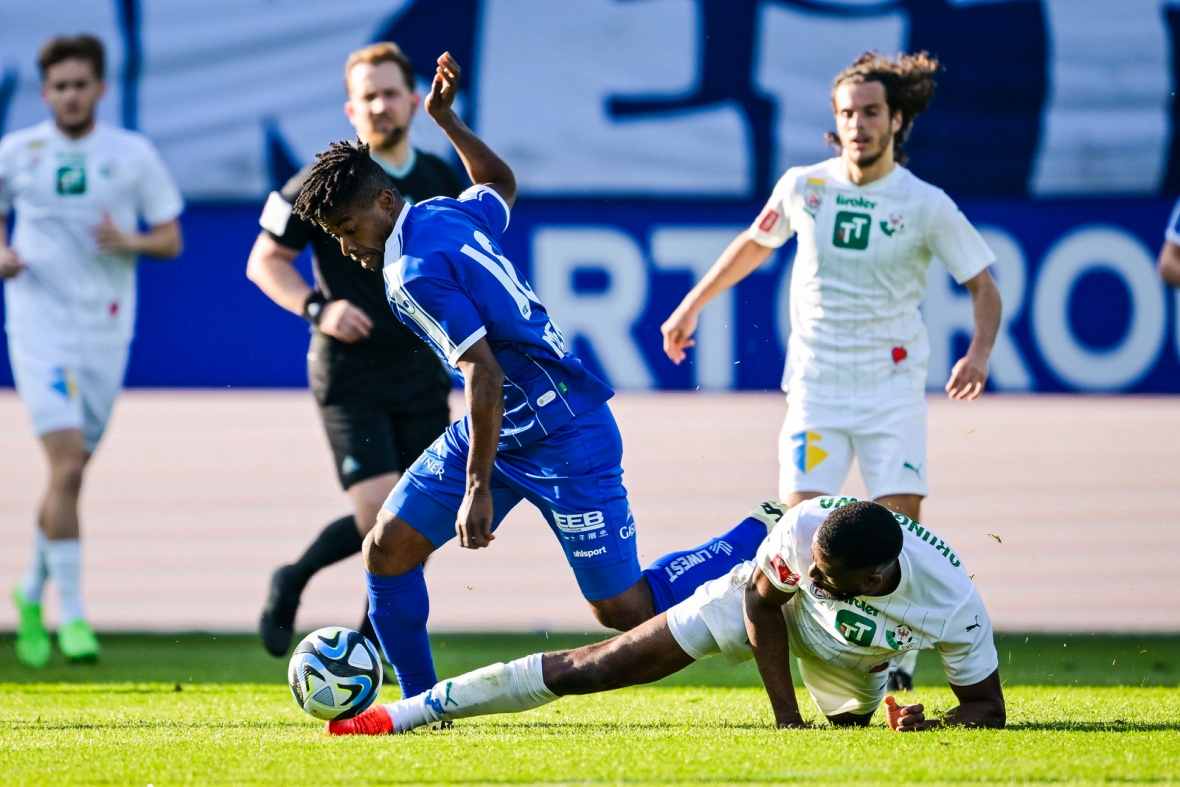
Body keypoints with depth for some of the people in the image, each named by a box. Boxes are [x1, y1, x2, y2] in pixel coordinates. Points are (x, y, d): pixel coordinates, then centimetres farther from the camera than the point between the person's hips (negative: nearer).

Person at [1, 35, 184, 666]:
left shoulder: (133, 154, 3)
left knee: (70, 473, 10)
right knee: (67, 466, -16)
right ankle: (71, 613, -12)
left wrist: (130, 241, -15)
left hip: (106, 331, 2)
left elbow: (171, 240, 6)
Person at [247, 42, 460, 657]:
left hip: (421, 371, 5)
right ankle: (291, 582, 12)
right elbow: (264, 261, -2)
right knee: (381, 514, -16)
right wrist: (316, 307, -18)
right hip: (350, 372, -5)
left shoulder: (442, 181, 9)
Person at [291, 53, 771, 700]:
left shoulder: (416, 273, -22)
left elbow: (485, 378, -27)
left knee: (624, 610, -4)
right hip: (500, 429, 10)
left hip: (562, 440, -10)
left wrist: (477, 489, -27)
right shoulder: (447, 215, 5)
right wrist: (448, 120, 34)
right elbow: (502, 186, 29)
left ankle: (769, 537, 10)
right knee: (387, 550, 3)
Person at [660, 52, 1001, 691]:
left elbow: (983, 285, 2)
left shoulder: (926, 206, -5)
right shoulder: (802, 186, 2)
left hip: (893, 389, -1)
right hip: (815, 386, 1)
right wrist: (692, 304, 28)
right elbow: (755, 244, 22)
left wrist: (978, 353, -16)